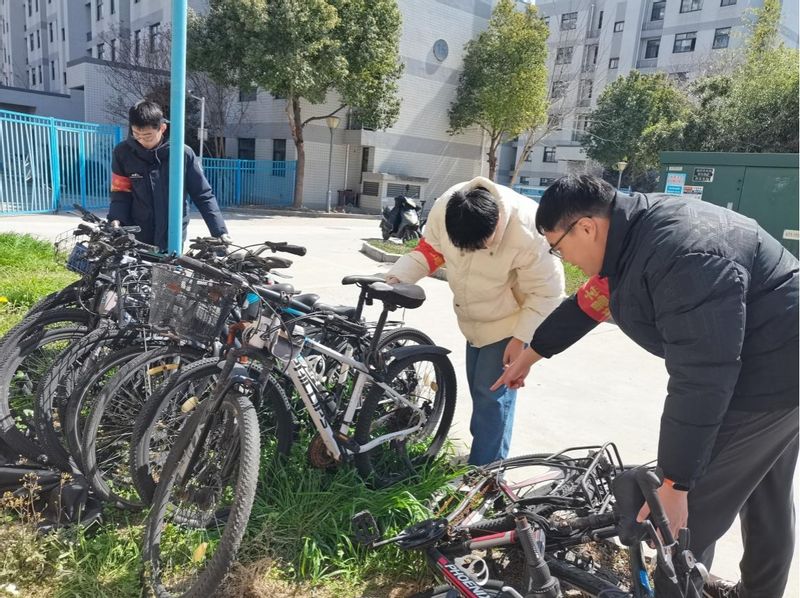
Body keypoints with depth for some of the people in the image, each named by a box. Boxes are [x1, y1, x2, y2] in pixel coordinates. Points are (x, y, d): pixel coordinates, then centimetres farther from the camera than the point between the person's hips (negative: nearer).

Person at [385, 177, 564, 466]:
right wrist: (397, 276, -21)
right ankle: (484, 451, 38)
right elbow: (429, 249, -6)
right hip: (474, 320, 6)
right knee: (479, 391, 18)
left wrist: (521, 338, -21)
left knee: (492, 396, -6)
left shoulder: (527, 232, -36)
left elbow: (546, 292, -23)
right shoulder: (443, 209, -23)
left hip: (509, 324, -6)